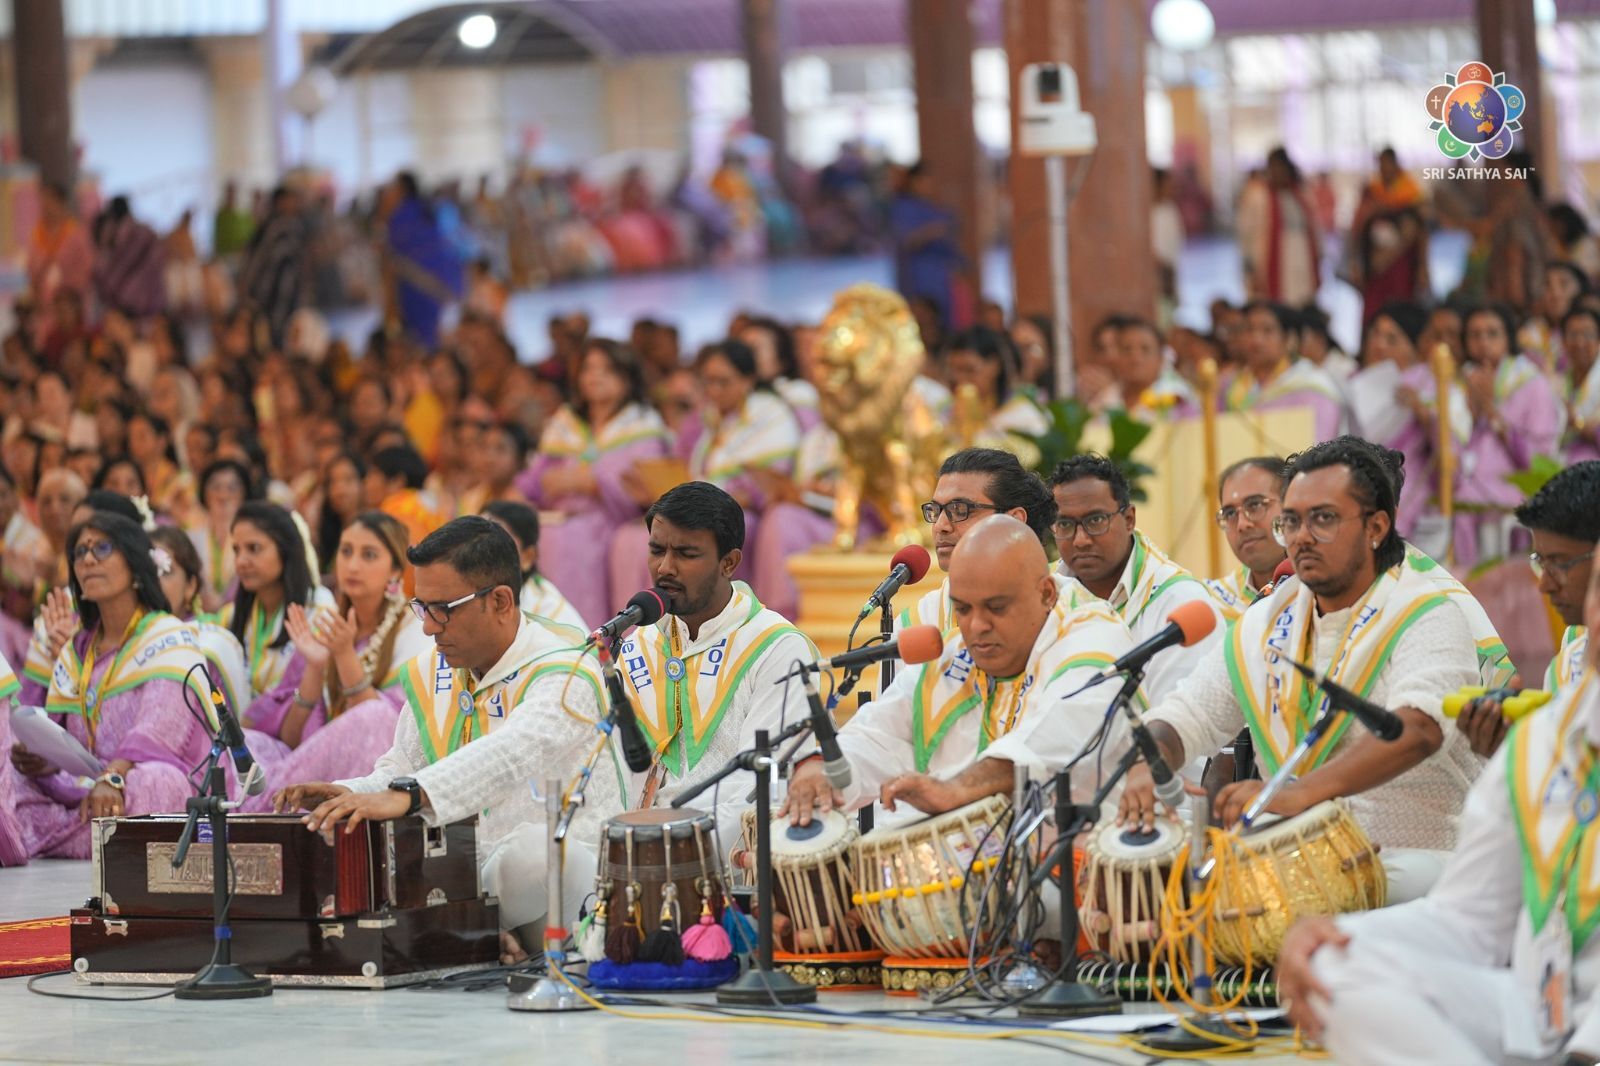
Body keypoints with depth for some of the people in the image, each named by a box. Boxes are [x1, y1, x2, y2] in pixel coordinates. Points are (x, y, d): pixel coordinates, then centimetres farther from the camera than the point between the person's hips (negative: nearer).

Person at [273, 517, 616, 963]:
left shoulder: (565, 676, -14)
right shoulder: (429, 676, 13)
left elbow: (512, 753, -34)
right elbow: (398, 772, 16)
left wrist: (407, 795, -49)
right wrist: (347, 795, -10)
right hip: (463, 873, 7)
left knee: (531, 850, -41)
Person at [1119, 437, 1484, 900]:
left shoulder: (1425, 617, -7)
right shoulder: (1265, 626, 15)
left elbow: (1418, 729, -26)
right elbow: (1187, 714, 15)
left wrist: (1299, 792, -41)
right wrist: (1147, 765, -12)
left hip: (1413, 863, -5)